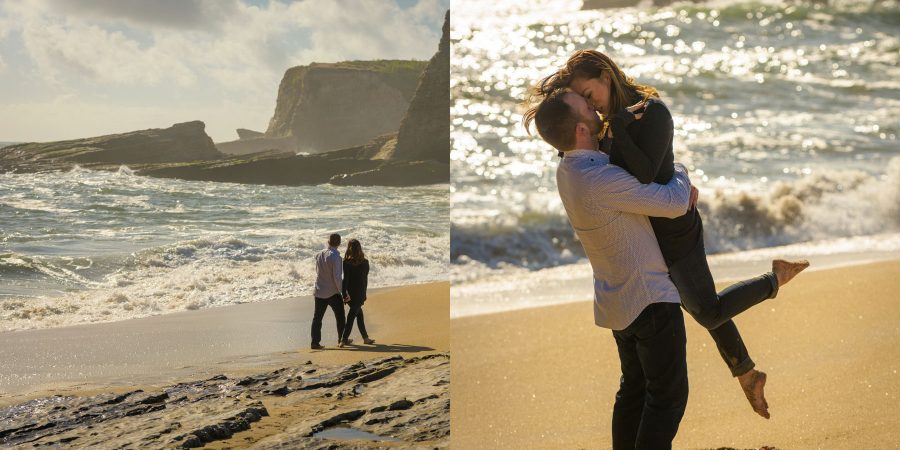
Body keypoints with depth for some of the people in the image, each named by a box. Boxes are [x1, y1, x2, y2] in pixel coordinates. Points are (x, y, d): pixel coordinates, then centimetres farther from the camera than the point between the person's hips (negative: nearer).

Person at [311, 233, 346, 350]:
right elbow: (337, 277, -19)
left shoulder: (319, 255, 2)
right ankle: (342, 339, 23)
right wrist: (343, 292, -13)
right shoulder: (335, 257, -17)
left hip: (319, 291, 5)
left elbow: (317, 272, 10)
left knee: (317, 317, 6)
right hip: (333, 292, -5)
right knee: (340, 317, 14)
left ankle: (315, 342, 2)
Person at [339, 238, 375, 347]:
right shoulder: (365, 262, -7)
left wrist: (344, 294, -11)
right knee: (352, 315, 6)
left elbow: (345, 279, -15)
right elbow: (366, 279, 1)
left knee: (359, 313, 17)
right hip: (360, 293, -1)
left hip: (350, 293, 1)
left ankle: (365, 337, 24)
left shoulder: (346, 263, -13)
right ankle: (344, 339, 3)